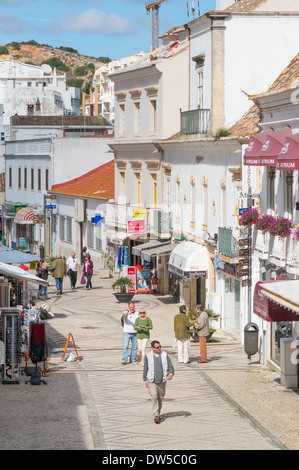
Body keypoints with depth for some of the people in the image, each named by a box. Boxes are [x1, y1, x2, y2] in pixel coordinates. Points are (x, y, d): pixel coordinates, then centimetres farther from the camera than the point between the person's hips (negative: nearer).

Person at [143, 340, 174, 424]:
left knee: (160, 398, 11)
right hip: (151, 382, -2)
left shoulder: (164, 355, 1)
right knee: (154, 396, -18)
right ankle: (156, 415, -16)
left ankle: (158, 413, 30)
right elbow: (145, 369, 6)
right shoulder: (148, 356, -2)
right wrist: (146, 380, 1)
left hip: (162, 381, 2)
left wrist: (171, 374, -20)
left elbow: (170, 366, 0)